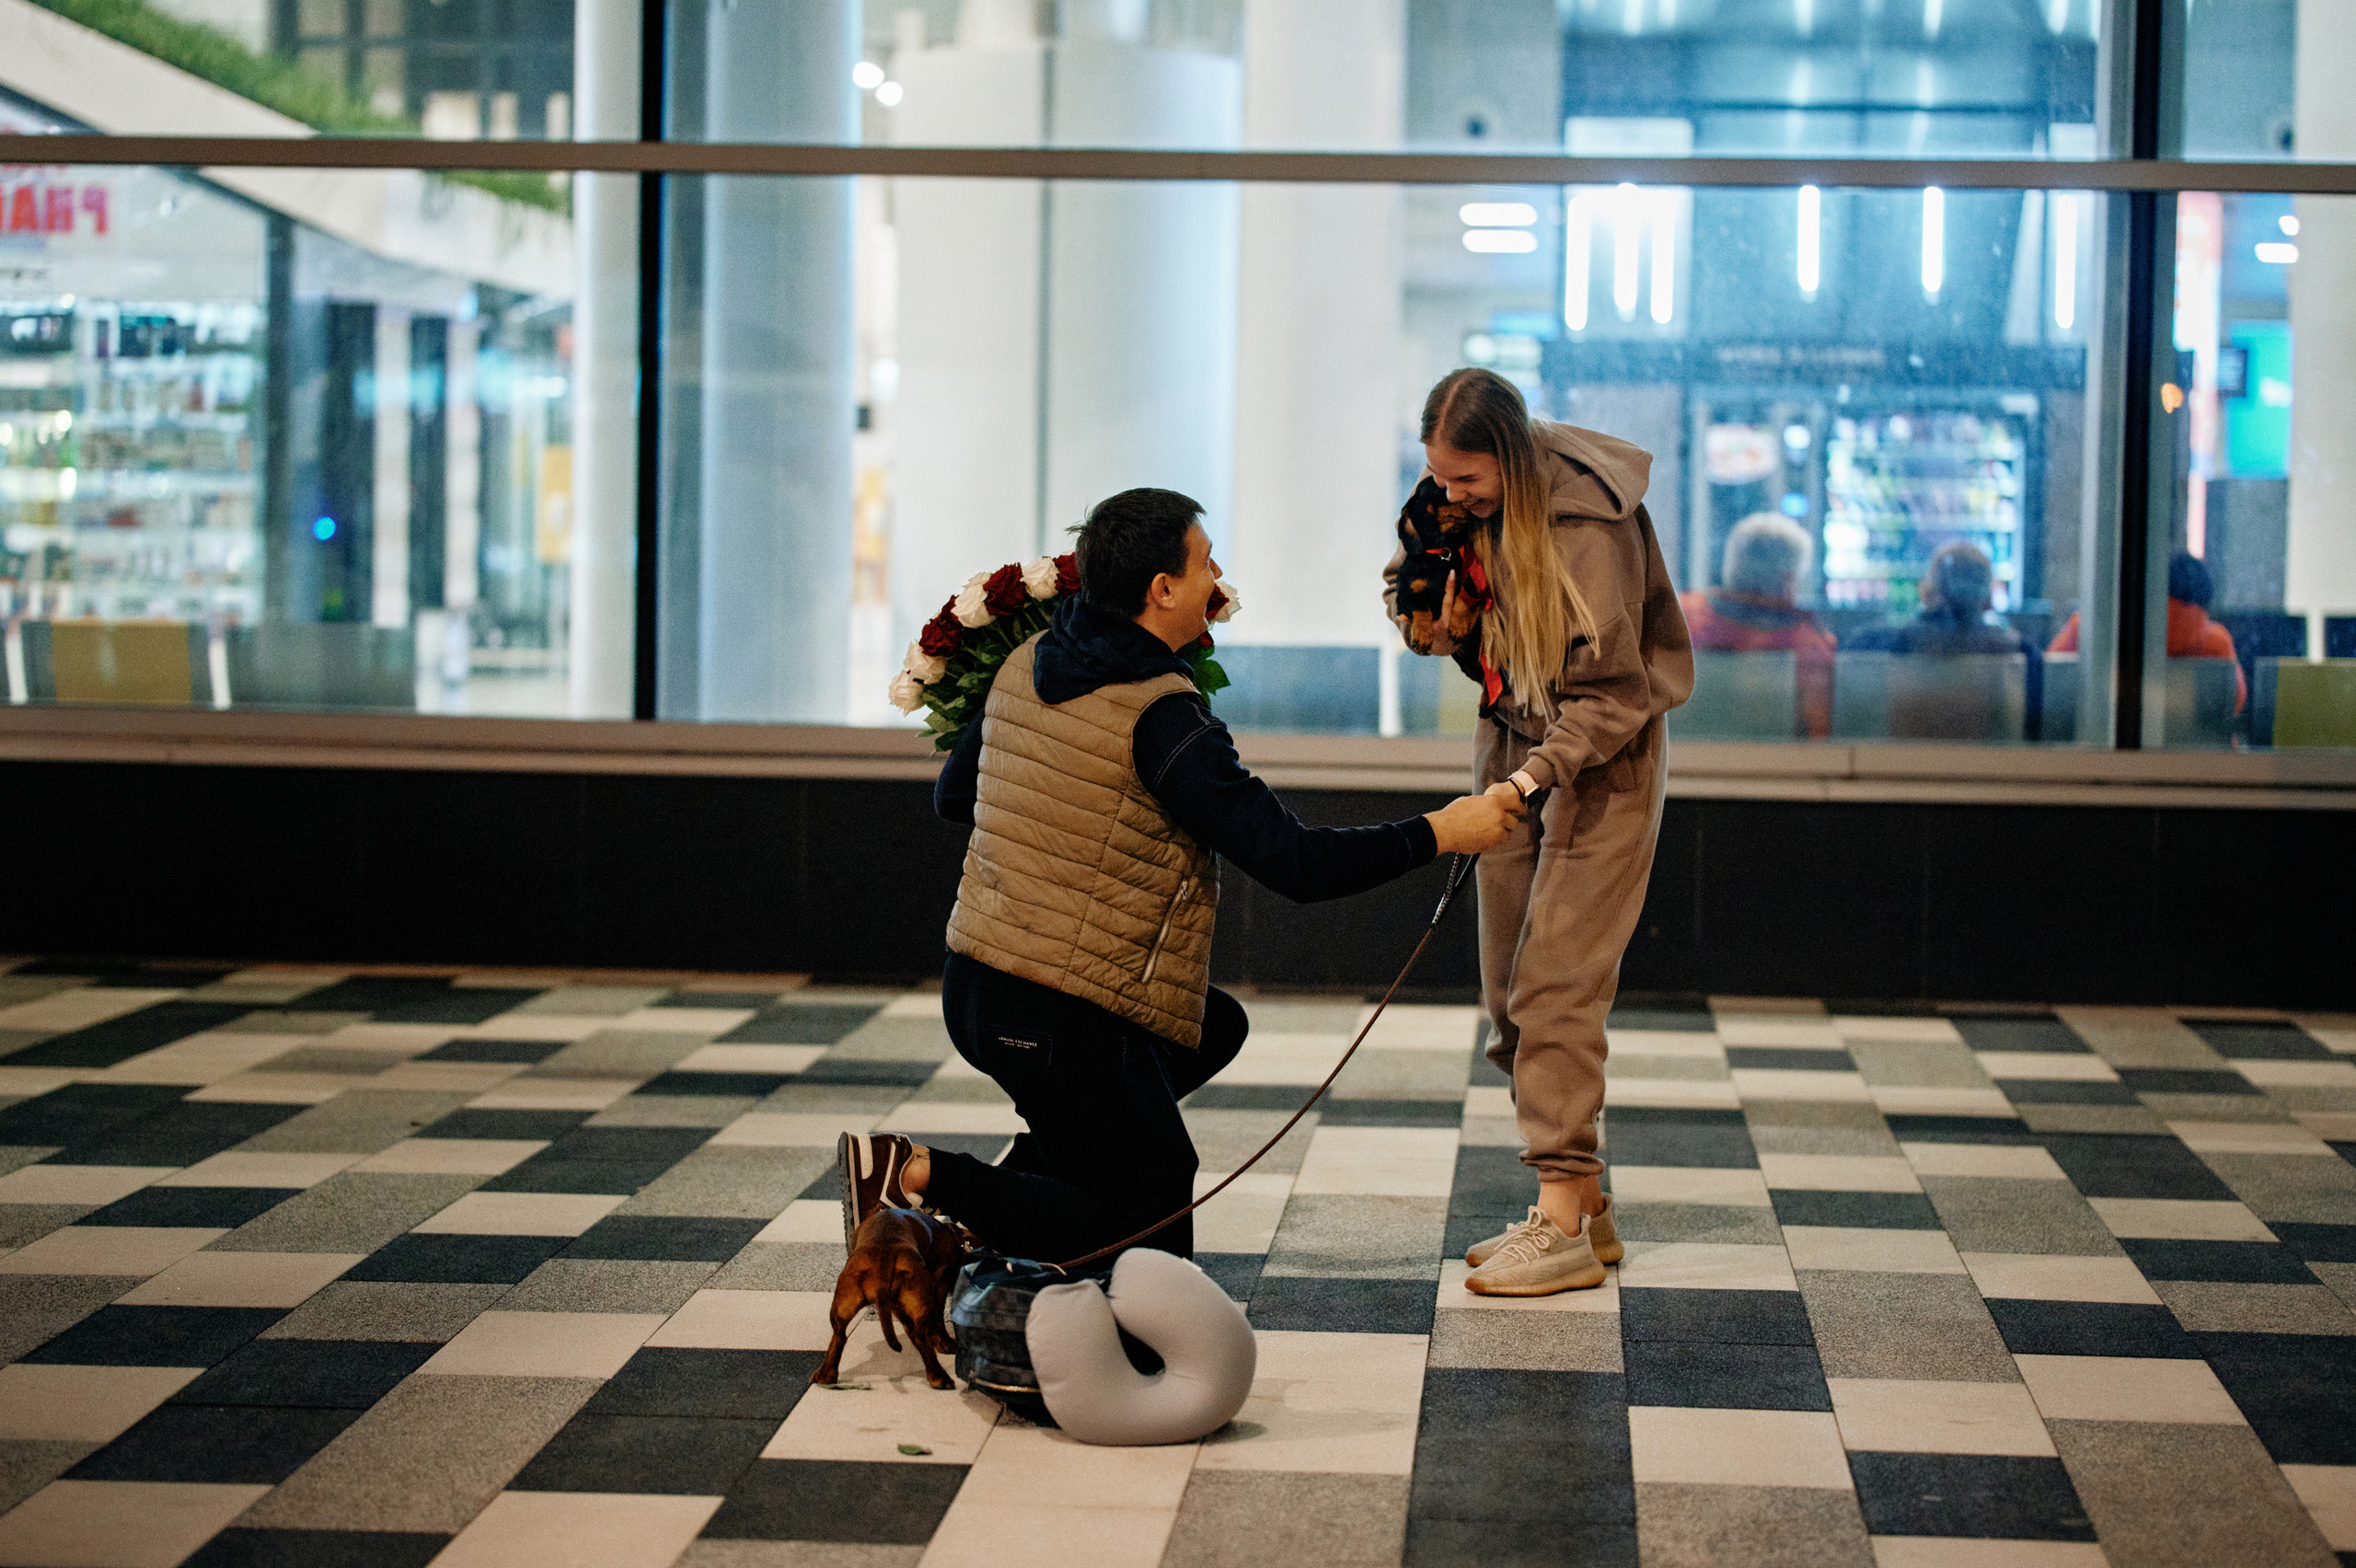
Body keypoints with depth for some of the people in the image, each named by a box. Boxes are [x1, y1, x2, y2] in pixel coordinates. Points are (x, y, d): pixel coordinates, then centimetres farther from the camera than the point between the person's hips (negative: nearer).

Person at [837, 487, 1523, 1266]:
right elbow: (1295, 864, -21)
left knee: (1217, 1026, 27)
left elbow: (951, 796, 18)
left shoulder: (1026, 665, 4)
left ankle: (1029, 1179, 17)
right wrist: (1438, 835, -11)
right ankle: (922, 1180, -11)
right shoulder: (1162, 720, -20)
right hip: (1059, 1018, -9)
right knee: (1153, 1244, 1)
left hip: (978, 975, 9)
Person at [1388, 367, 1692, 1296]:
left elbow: (1611, 691, -21)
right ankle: (1586, 1203, 13)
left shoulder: (1586, 519, -23)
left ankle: (1566, 1225, -11)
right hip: (1515, 742, 7)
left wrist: (1534, 778, -33)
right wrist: (1451, 629, -10)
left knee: (1556, 987, -14)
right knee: (1510, 1000, 5)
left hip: (1602, 758, -7)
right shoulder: (1456, 508, -1)